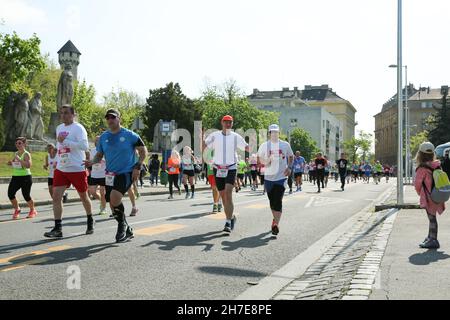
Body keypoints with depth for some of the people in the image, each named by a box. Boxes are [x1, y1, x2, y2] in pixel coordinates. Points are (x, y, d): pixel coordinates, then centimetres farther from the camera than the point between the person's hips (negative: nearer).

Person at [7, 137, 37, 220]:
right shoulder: (16, 153, 12)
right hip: (15, 177, 7)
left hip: (25, 177, -7)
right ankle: (17, 210, 18)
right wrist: (10, 163, 5)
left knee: (26, 195, -2)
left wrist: (19, 159, -27)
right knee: (10, 194, -4)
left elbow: (28, 165, -25)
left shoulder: (26, 154, -10)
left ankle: (33, 211, 23)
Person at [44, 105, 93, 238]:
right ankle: (58, 229, -6)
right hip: (61, 169, 6)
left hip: (77, 169, -6)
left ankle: (90, 222, 33)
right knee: (56, 196, -8)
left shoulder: (78, 128, -12)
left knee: (83, 197, 9)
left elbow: (84, 146, -26)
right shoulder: (59, 128, 13)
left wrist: (65, 141, -28)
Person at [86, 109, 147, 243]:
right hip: (110, 175, 6)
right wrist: (92, 162, -7)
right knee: (114, 206, 8)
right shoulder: (103, 137, 7)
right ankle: (127, 231, 27)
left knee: (115, 198, -27)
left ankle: (122, 224, -2)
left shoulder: (130, 135, -6)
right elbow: (99, 155, 14)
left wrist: (137, 167, -10)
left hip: (127, 173, -6)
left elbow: (143, 151, 0)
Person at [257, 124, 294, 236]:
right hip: (268, 177, 2)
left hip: (281, 177, -2)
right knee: (272, 201, 12)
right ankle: (276, 219, 34)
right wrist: (266, 161, -11)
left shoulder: (285, 145, 3)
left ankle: (276, 224, -17)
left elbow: (291, 156, 16)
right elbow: (259, 159, 11)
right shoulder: (264, 145, 4)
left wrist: (289, 167, -1)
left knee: (278, 201, -13)